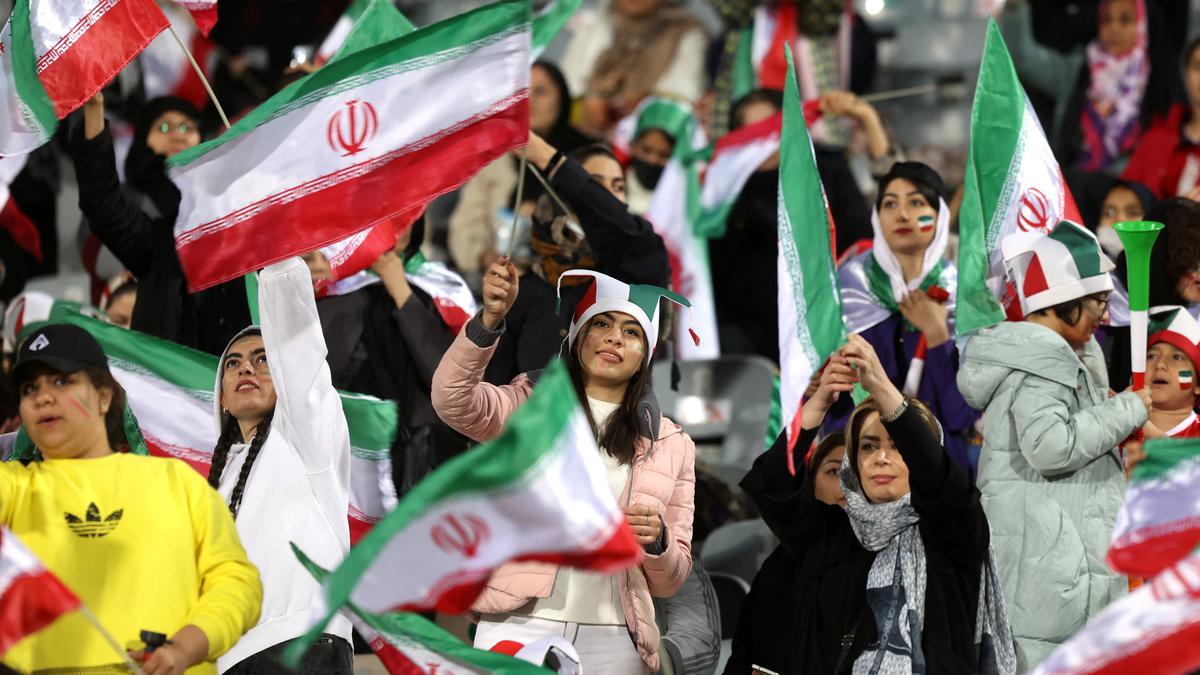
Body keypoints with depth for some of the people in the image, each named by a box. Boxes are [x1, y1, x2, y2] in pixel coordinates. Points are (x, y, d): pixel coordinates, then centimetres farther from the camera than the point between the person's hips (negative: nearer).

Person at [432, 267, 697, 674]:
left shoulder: (671, 444, 16)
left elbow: (669, 583, 15)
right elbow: (452, 400, -12)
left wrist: (657, 541, -8)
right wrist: (490, 319, -27)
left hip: (611, 642, 2)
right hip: (520, 626, -2)